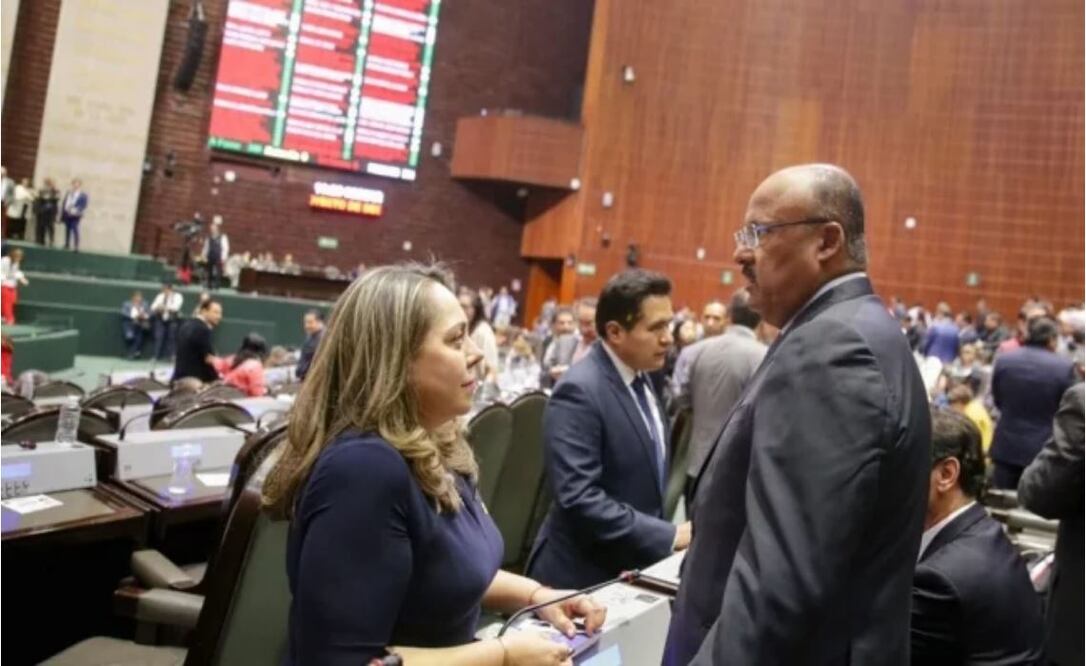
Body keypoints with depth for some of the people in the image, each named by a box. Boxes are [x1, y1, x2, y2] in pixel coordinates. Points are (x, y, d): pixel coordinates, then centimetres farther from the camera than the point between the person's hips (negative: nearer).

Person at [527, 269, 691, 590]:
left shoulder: (638, 378, 6)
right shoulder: (579, 391, -22)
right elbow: (578, 498, -28)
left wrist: (669, 531, 4)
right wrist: (668, 536, -26)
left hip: (635, 566, 8)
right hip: (584, 573, -8)